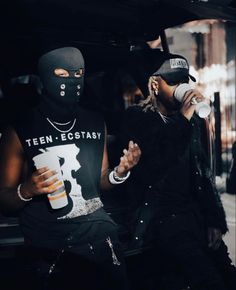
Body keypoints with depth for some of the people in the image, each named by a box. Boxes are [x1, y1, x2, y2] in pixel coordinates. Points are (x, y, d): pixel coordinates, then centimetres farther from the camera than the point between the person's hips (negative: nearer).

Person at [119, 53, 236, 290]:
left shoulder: (194, 121, 12)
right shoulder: (136, 118, -3)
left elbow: (204, 172, 15)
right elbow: (150, 168, -18)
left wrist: (215, 221, 6)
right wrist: (182, 120, -20)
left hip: (193, 210, 6)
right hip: (157, 215, -5)